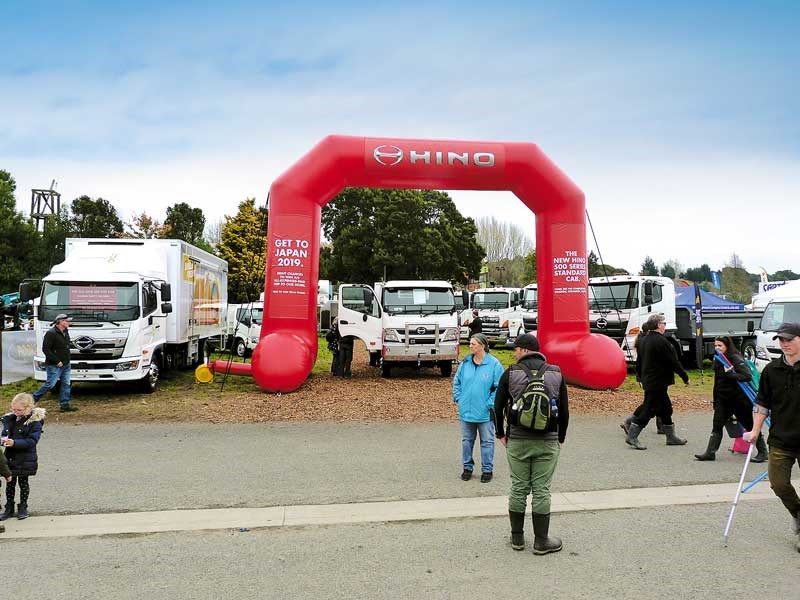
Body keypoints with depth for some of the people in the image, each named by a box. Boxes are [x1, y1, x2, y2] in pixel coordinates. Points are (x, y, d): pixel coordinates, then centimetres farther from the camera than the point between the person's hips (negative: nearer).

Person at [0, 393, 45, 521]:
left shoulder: (35, 422, -15)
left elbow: (32, 441, -21)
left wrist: (14, 443, -32)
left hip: (25, 459, -4)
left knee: (23, 482, 11)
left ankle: (23, 508, 26)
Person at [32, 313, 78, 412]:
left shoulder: (65, 332, 11)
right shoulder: (51, 333, -15)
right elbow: (45, 349, -17)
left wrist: (67, 360, 13)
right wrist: (57, 361, -18)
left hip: (66, 364, 8)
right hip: (54, 366, -8)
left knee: (66, 384, 6)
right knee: (50, 384, -5)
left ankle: (65, 405, 10)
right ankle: (33, 398, 13)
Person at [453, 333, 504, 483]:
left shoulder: (494, 364, -11)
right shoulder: (465, 363, 1)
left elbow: (499, 387, -10)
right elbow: (457, 382, 13)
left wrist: (490, 404, -13)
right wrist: (458, 398, 4)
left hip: (485, 413, -4)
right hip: (466, 411, 4)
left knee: (487, 441, 8)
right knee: (467, 440, 14)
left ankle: (487, 470, 21)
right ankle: (467, 467, 28)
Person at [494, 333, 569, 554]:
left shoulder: (510, 373, -3)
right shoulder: (556, 374, 2)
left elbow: (498, 407, 1)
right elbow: (564, 409, 6)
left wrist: (501, 434, 13)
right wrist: (560, 437, 16)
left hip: (517, 440, 0)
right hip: (547, 441, 0)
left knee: (518, 488, 9)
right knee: (541, 490, 5)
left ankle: (517, 538, 18)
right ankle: (541, 541, 12)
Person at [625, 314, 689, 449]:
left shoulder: (643, 340, 10)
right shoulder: (661, 341, -18)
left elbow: (639, 362, 16)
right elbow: (674, 362, -14)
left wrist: (641, 377, 25)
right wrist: (685, 377, -4)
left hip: (648, 381, 10)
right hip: (657, 382, -10)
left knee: (666, 408, 17)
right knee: (650, 410, -4)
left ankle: (671, 437, 26)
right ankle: (632, 437, -2)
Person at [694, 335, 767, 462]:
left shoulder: (736, 359, -17)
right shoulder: (718, 360, 7)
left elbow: (747, 376, -28)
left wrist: (729, 373, -30)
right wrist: (715, 401, 15)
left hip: (740, 399, -7)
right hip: (723, 399, 7)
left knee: (750, 425, 7)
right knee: (717, 424, 2)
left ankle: (763, 452, 21)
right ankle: (710, 452, 5)